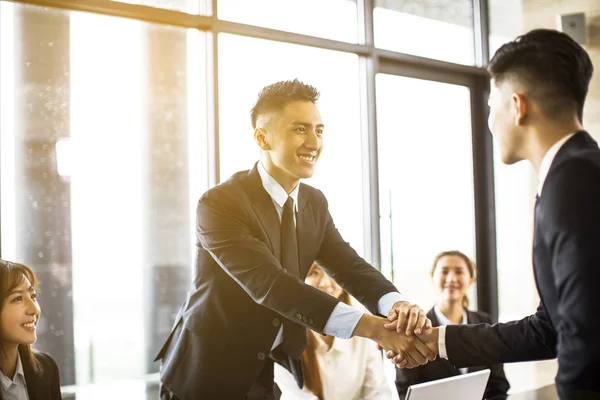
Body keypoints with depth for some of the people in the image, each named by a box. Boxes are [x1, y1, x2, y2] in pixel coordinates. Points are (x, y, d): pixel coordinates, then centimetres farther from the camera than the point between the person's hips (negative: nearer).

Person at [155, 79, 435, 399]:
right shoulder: (219, 204, -21)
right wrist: (372, 327, -38)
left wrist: (396, 306, -29)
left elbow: (350, 268, -5)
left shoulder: (315, 203, 2)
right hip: (206, 374, -6)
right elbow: (269, 284, -31)